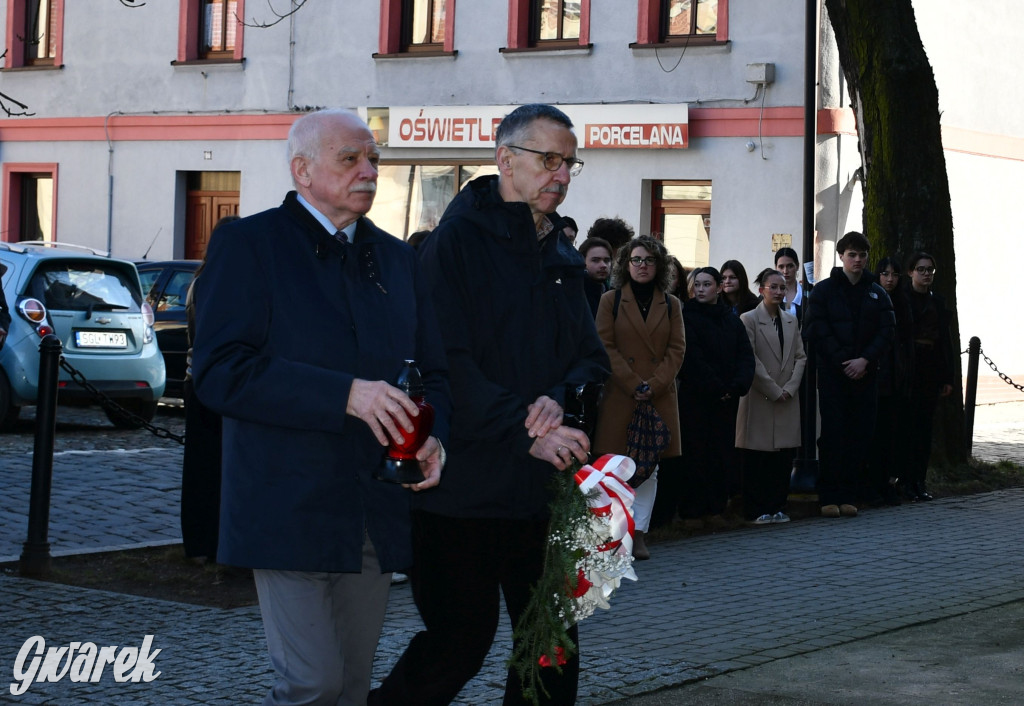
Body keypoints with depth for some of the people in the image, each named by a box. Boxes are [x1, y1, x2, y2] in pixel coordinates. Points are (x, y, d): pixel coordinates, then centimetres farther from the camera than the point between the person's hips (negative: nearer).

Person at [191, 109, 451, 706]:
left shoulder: (397, 258, 16)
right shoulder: (248, 244, -3)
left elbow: (434, 370, 20)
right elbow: (221, 371, -14)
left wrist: (434, 437, -3)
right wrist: (345, 394, -22)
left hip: (378, 516, 6)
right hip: (290, 512, -6)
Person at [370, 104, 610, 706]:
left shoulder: (562, 258, 15)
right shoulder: (459, 239, -8)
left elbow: (592, 358, 14)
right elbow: (448, 363, -17)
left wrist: (558, 400, -9)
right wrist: (526, 432, -23)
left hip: (543, 484, 7)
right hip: (466, 484, -7)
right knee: (461, 639, -2)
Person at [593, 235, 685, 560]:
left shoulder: (671, 305, 11)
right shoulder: (611, 301, 4)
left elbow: (677, 349, 5)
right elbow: (605, 347, -3)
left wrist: (655, 384, -9)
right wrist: (633, 384, -12)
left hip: (660, 396, 2)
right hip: (619, 395, -2)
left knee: (650, 468, 1)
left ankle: (639, 533, 4)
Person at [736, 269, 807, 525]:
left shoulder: (791, 321, 15)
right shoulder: (749, 320, -3)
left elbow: (800, 357, 12)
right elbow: (751, 361, -9)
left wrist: (790, 388, -3)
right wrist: (773, 390, -10)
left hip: (787, 399, 5)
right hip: (760, 398, -5)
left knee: (784, 456, 3)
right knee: (757, 459, -3)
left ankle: (777, 508, 11)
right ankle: (756, 511, 3)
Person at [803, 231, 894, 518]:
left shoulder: (877, 294, 11)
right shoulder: (823, 291, 3)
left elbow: (886, 331, 4)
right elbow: (817, 330, -5)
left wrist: (864, 360, -11)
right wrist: (843, 361, -12)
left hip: (864, 374, 3)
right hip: (832, 374, -3)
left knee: (858, 435, 1)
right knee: (832, 435, -5)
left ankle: (849, 497, 6)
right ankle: (829, 498, -1)